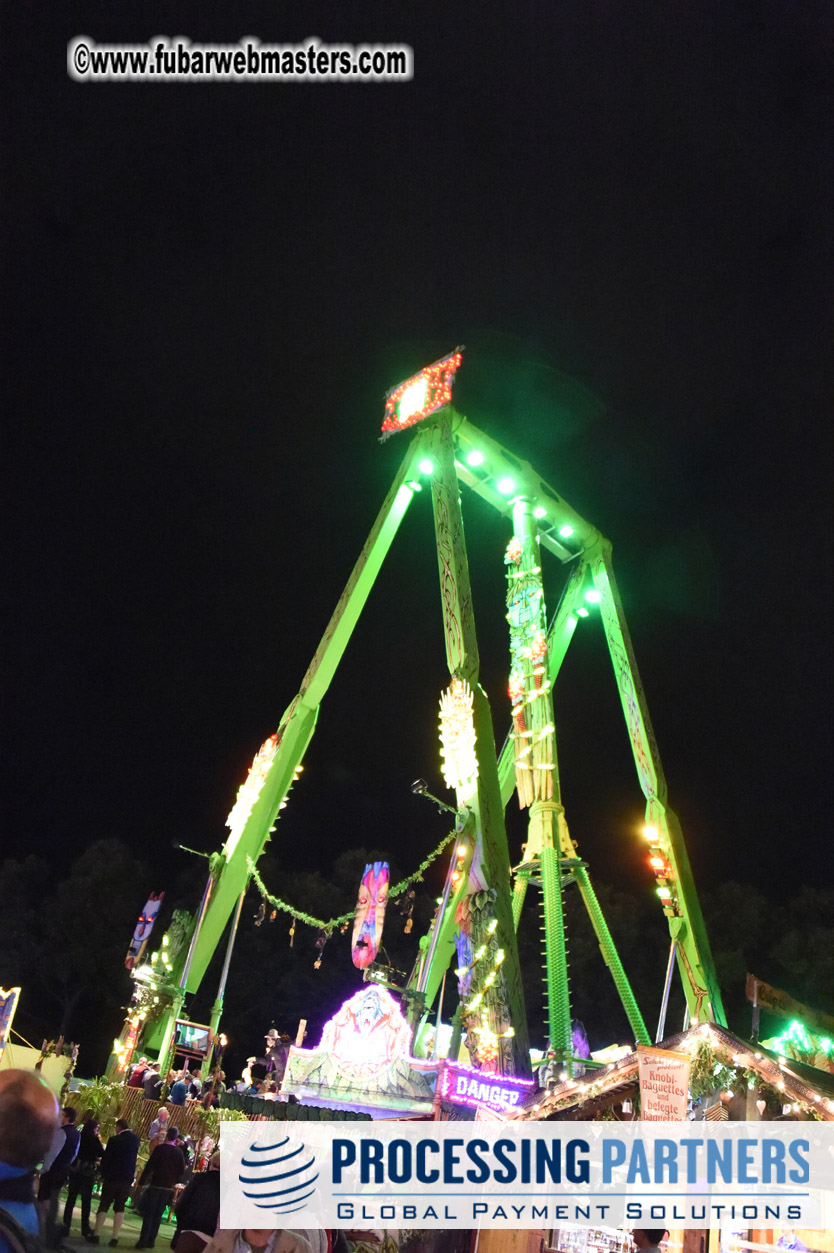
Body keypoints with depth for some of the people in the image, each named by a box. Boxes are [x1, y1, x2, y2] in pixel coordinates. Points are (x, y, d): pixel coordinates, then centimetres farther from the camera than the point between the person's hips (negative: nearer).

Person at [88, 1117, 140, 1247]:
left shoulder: (114, 1140, -12)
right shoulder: (135, 1139, 2)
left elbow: (105, 1159, -8)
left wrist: (103, 1175, 6)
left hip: (112, 1177, -3)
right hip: (127, 1179, 3)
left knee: (103, 1206, 9)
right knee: (120, 1207, 9)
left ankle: (96, 1235, 9)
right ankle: (115, 1238, 6)